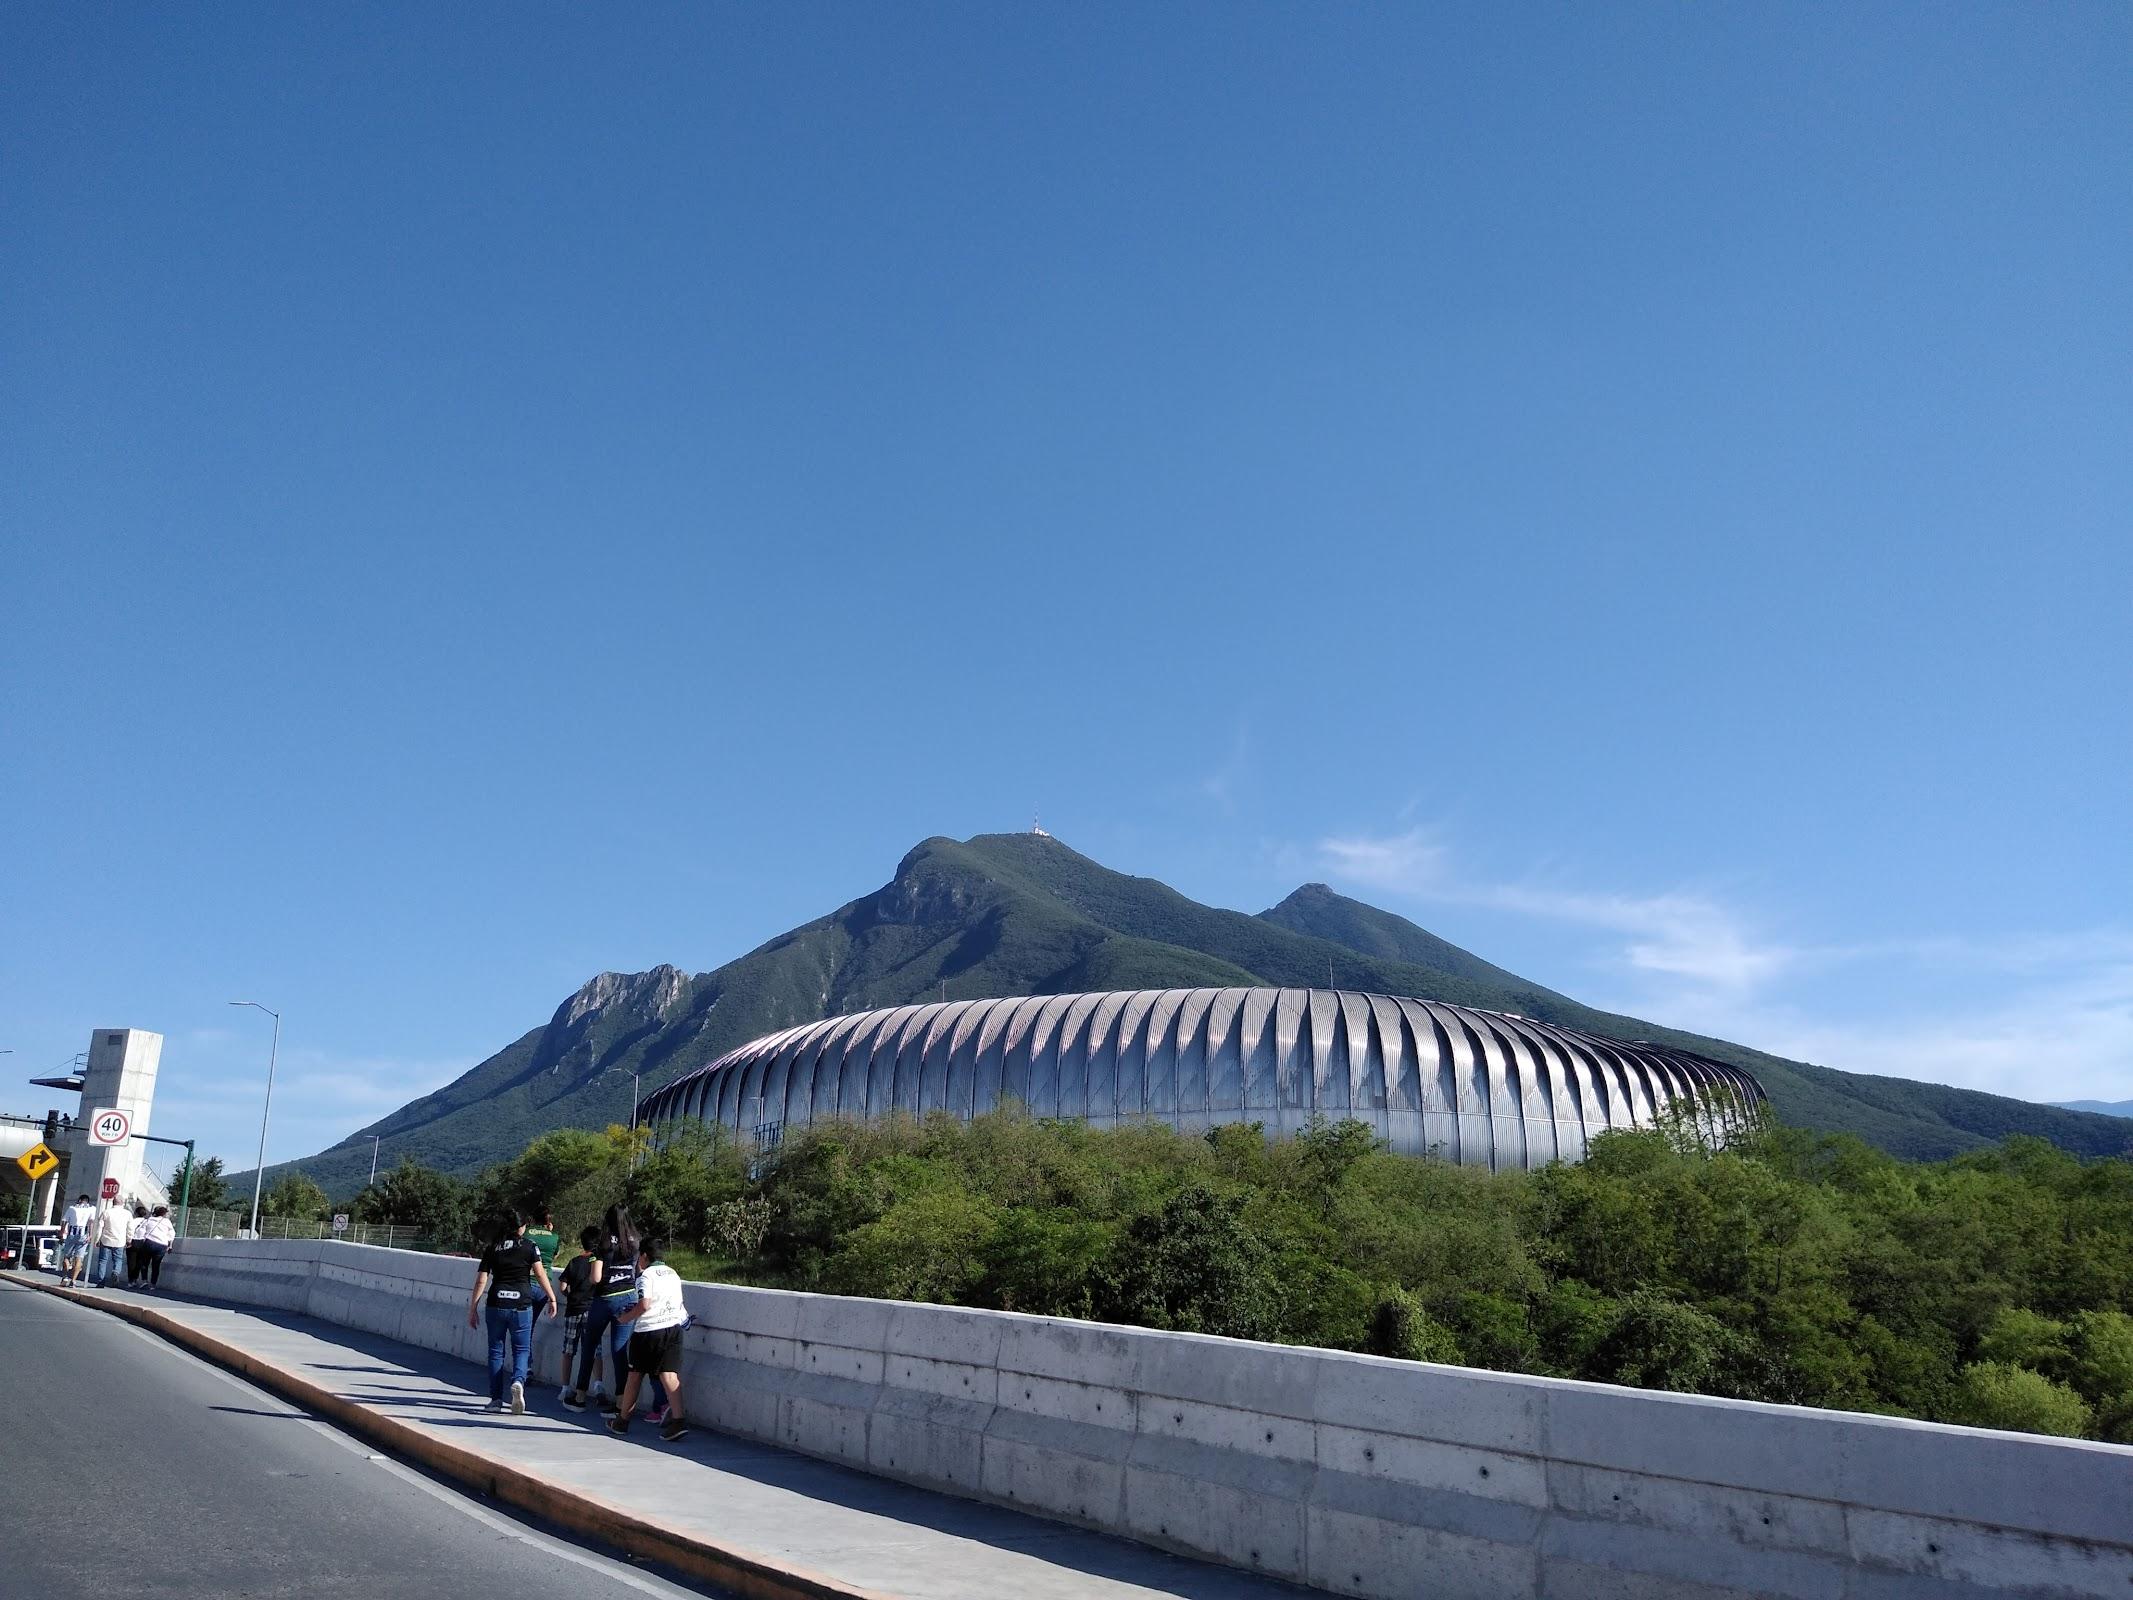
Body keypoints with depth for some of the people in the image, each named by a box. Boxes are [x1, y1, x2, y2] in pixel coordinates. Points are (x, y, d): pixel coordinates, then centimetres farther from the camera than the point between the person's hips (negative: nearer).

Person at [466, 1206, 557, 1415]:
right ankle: (518, 1381, -19)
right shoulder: (528, 1247, 0)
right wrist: (552, 1298, 7)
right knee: (521, 1349, 9)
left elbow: (481, 1281, 4)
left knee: (496, 1351, 12)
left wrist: (473, 1308, 11)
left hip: (496, 1305, 2)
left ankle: (496, 1399, 13)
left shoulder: (492, 1250, 6)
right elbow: (540, 1274, -1)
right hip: (522, 1305, -2)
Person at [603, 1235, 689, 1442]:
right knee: (669, 1374, -2)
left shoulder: (646, 1275, -8)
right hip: (673, 1328, 5)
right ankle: (678, 1419, -18)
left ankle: (622, 1420, 24)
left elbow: (644, 1304, -19)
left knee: (635, 1376, 10)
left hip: (648, 1330, -5)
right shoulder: (673, 1273, 14)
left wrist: (626, 1318, -6)